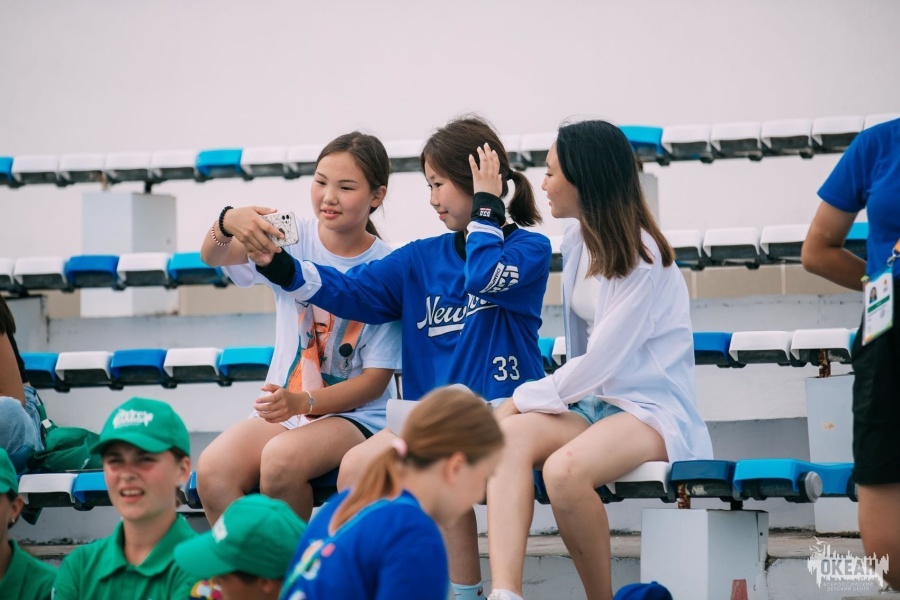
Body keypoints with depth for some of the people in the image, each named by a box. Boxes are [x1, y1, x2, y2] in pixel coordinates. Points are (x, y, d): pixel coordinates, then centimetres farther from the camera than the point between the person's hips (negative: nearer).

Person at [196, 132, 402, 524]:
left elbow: (375, 380, -7)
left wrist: (302, 401, -24)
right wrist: (227, 224, -39)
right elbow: (212, 256, -14)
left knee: (282, 457, -34)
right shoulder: (294, 241, 1)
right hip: (284, 410, 3)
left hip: (356, 415, -3)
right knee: (212, 469, -27)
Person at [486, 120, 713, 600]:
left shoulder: (642, 257, -13)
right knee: (508, 435, -26)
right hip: (593, 402, 7)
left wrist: (525, 398, -12)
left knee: (564, 469, -36)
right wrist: (524, 404, 9)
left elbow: (603, 359, -17)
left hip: (653, 410, -7)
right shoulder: (576, 241, 12)